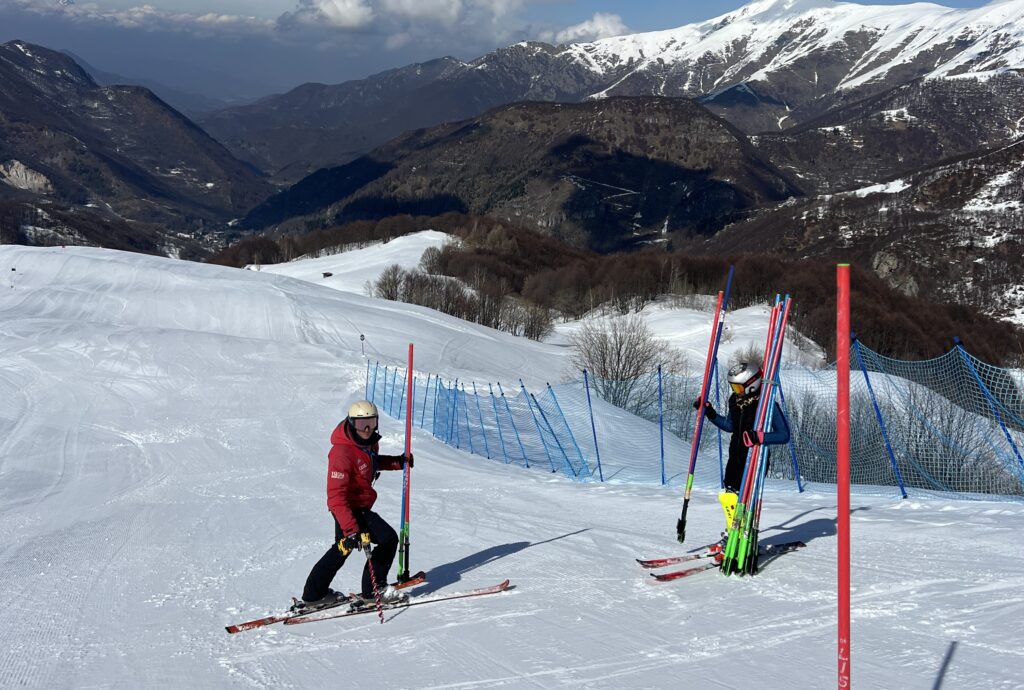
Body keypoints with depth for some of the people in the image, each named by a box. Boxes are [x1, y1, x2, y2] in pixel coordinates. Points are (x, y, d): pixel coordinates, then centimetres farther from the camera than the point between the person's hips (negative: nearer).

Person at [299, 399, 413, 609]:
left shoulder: (370, 441, -3)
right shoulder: (342, 453, -30)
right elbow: (336, 497, -33)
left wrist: (397, 462, 9)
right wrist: (351, 529, -39)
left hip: (360, 506, 10)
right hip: (350, 508, -10)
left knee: (343, 548, 24)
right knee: (388, 539, -13)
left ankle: (314, 594, 39)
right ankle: (373, 589, 2)